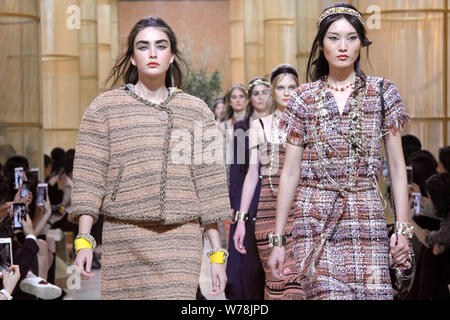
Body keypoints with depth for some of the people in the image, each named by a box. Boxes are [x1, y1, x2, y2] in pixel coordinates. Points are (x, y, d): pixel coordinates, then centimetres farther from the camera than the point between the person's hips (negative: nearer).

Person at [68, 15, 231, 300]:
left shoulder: (197, 112, 11)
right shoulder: (105, 108, 6)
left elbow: (209, 188, 9)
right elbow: (89, 178, 1)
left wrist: (217, 254, 5)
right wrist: (84, 240, -9)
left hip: (181, 242, 1)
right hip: (123, 240, 0)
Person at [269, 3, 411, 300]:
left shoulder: (382, 92, 7)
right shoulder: (304, 98, 7)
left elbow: (397, 166, 7)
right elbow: (290, 172, 7)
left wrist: (403, 228, -1)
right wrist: (278, 239, 4)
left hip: (366, 219, 0)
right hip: (316, 222, 0)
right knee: (328, 294, -13)